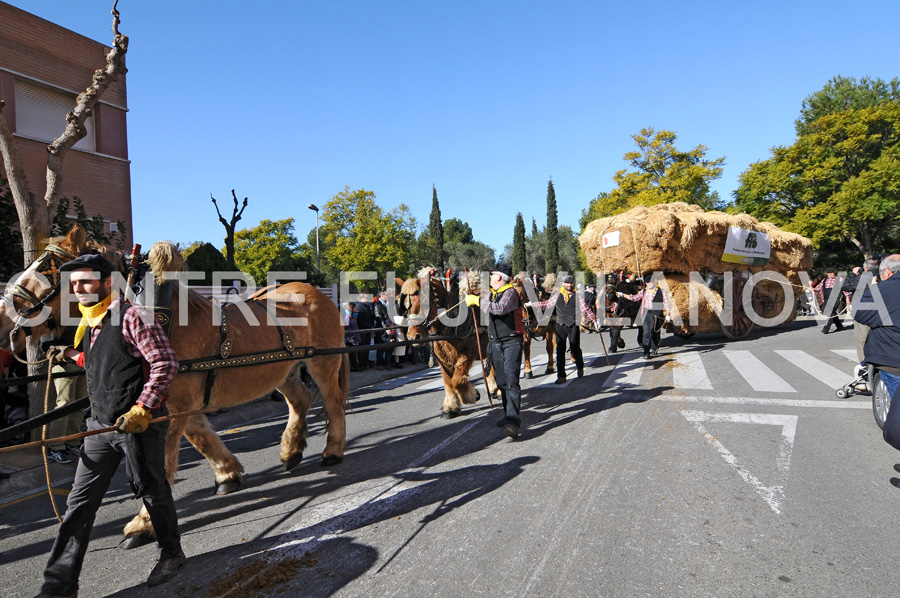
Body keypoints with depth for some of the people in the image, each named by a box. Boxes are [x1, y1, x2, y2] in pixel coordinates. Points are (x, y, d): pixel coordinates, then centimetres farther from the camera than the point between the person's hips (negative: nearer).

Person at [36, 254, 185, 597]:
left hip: (140, 424, -8)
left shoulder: (132, 317, -15)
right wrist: (73, 355, 16)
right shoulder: (89, 325, 11)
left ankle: (171, 554, 32)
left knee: (151, 491, 9)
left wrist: (141, 409, -24)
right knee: (80, 502, 11)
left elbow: (165, 363, -21)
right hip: (101, 426, 8)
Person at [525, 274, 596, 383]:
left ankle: (580, 367, 32)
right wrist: (531, 304, 17)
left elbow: (585, 309, 3)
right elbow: (546, 304, 19)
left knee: (575, 349, 0)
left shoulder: (578, 296, 4)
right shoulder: (557, 296, 11)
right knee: (560, 350, 0)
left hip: (573, 325, -2)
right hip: (560, 325, 2)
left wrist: (593, 320, -4)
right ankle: (561, 376, 5)